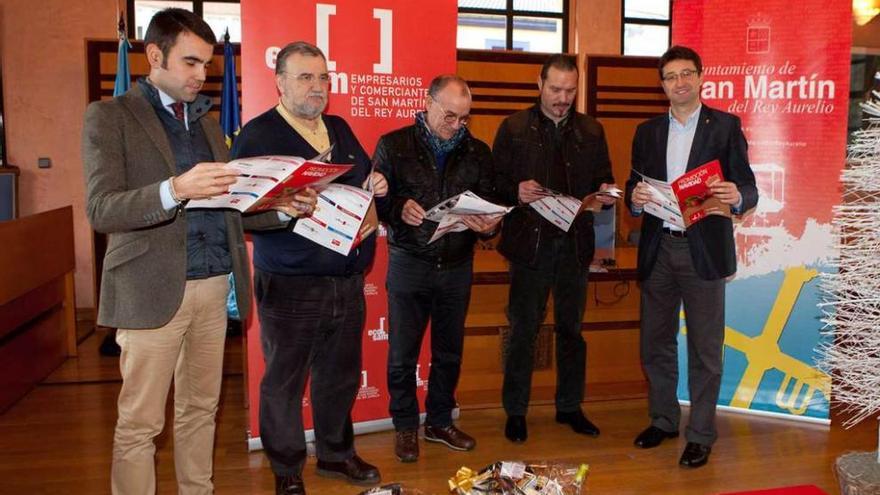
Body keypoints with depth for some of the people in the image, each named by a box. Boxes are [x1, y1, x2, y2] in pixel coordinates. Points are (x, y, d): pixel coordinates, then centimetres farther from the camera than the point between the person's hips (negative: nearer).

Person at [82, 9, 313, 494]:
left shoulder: (206, 122, 16)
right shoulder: (109, 116, -2)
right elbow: (101, 210, -14)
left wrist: (282, 208, -3)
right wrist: (174, 190, -30)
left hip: (213, 286, 6)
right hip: (152, 289, -6)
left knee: (201, 408, 15)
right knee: (139, 423, 2)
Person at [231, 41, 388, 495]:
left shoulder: (340, 130, 13)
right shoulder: (257, 134, -7)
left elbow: (363, 186, 21)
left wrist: (377, 186, -1)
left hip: (348, 282, 6)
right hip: (290, 287, -6)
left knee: (340, 375, 19)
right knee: (284, 381, 9)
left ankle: (336, 453, 38)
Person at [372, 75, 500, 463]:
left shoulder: (478, 152, 6)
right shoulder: (394, 145, -2)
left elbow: (491, 202, 6)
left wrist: (488, 224, -16)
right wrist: (399, 209, -23)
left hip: (457, 264, 3)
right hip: (409, 263, -3)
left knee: (449, 350, 13)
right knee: (403, 351, 6)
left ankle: (439, 422, 31)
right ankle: (405, 426, 23)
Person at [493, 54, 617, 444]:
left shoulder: (592, 131, 11)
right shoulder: (514, 128, 1)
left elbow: (602, 181, 12)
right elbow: (496, 181, -1)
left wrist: (604, 193, -10)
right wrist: (516, 191, -21)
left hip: (575, 241, 3)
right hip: (530, 241, -3)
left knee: (571, 328, 13)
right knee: (523, 330, 4)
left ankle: (570, 407, 27)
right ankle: (515, 412, 16)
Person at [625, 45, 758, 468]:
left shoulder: (725, 125, 1)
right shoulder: (647, 132, 11)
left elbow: (748, 190, -3)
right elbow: (635, 188, 11)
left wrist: (737, 196, -26)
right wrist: (635, 199, -12)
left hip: (704, 250, -4)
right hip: (657, 248, 4)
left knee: (705, 347, 4)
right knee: (655, 342, 12)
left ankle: (700, 434, 17)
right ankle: (662, 420, 30)